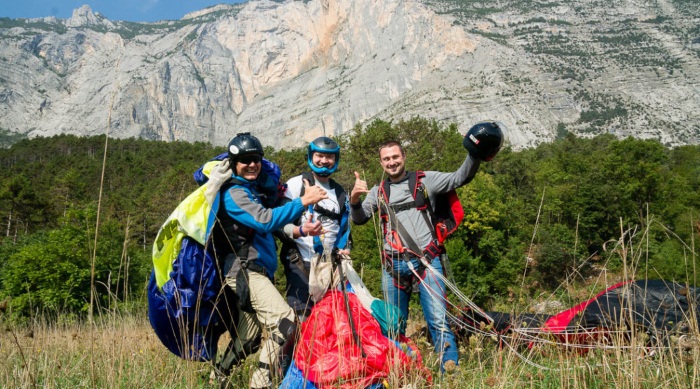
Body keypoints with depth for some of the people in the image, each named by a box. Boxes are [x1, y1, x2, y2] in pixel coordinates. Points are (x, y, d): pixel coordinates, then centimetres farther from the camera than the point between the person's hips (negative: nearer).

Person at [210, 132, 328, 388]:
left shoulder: (255, 189, 21)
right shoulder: (234, 193, -9)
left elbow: (270, 228, 27)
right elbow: (265, 221, -23)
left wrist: (299, 230, 12)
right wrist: (303, 202, -26)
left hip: (257, 273, 10)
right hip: (244, 271, -10)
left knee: (246, 339, 13)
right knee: (285, 321, -22)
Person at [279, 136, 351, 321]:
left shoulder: (340, 193, 18)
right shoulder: (297, 184, 0)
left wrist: (343, 249, 3)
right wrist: (301, 231, -28)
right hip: (300, 262, -5)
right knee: (301, 316, -16)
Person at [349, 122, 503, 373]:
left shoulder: (424, 180, 8)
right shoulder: (378, 192, 14)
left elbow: (459, 178, 2)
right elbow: (359, 219, 4)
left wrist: (475, 156, -14)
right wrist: (354, 199, -16)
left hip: (426, 260, -3)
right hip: (393, 265, 3)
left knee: (438, 321, -11)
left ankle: (451, 373, -9)